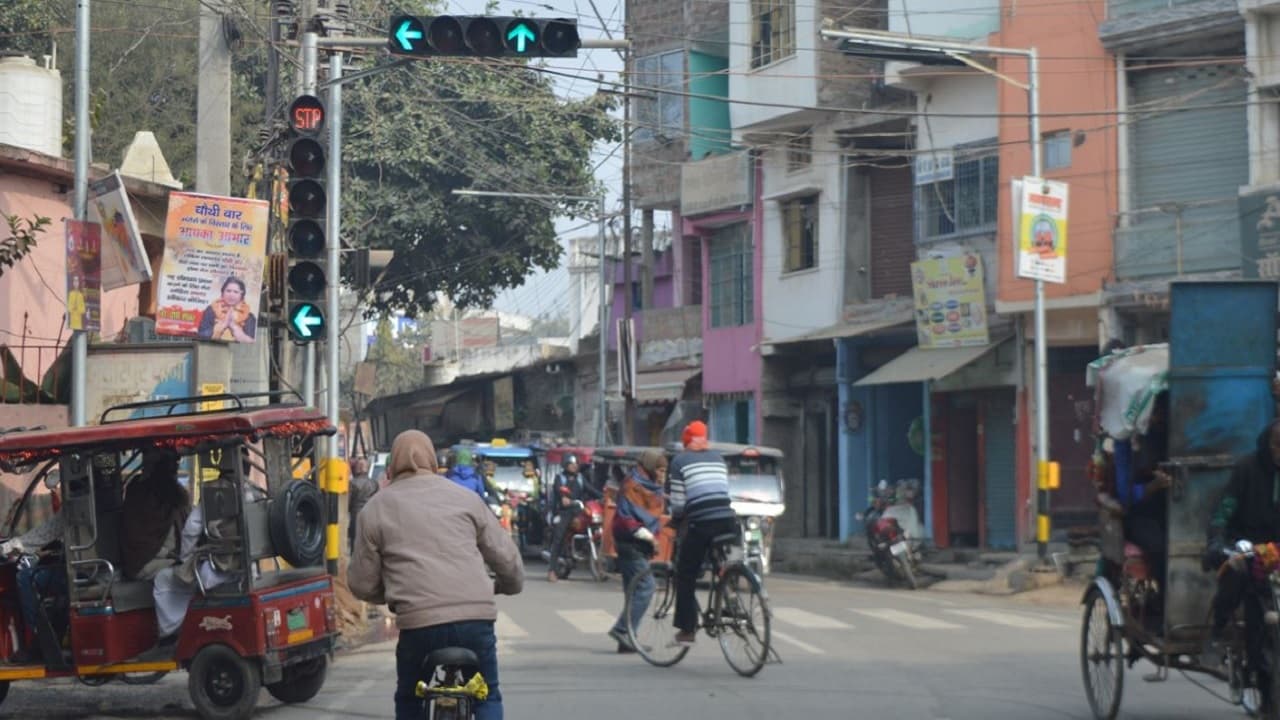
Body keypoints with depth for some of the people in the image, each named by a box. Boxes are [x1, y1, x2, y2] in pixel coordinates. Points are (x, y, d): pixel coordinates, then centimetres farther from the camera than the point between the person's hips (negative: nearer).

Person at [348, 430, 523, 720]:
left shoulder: (376, 508, 11)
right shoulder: (465, 497, 13)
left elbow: (362, 584, 11)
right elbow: (506, 556, 14)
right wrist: (509, 585, 36)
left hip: (418, 621, -1)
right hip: (476, 617, 1)